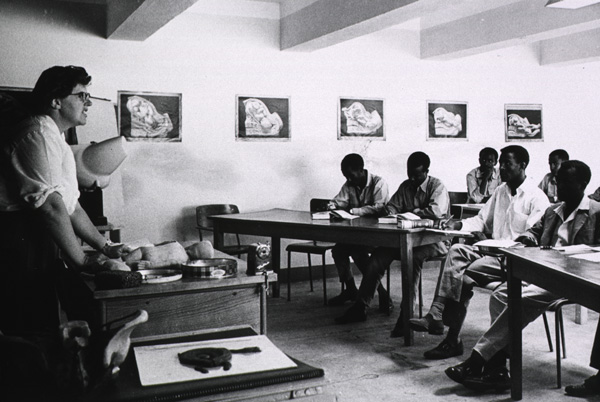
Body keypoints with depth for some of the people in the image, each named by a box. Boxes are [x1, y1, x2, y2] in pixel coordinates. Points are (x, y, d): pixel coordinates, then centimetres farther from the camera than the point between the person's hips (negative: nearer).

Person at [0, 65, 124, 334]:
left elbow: (71, 206, 21)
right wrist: (81, 262, -15)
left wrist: (105, 247, 15)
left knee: (43, 327, 13)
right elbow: (51, 206, -20)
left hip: (39, 241, 10)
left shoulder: (57, 140, 20)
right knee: (31, 335, -4)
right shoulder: (40, 133, -13)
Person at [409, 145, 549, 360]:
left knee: (464, 274, -25)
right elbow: (481, 219, 20)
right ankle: (436, 316, -28)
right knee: (456, 251, -19)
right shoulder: (501, 191, 18)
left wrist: (493, 242, -23)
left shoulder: (536, 198, -8)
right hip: (495, 249, 8)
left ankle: (453, 339, -16)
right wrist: (460, 225, -1)